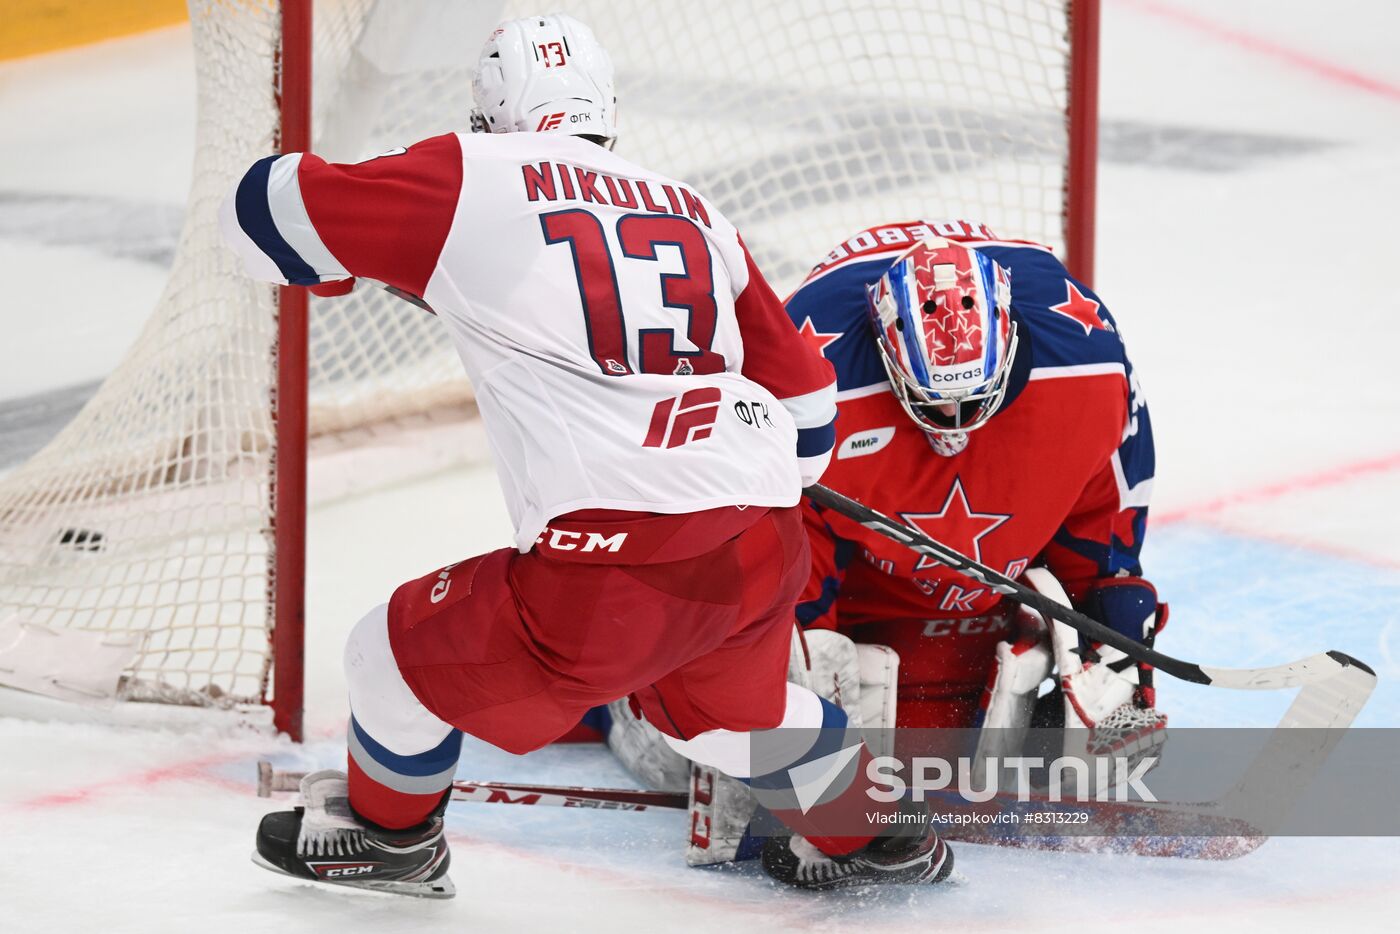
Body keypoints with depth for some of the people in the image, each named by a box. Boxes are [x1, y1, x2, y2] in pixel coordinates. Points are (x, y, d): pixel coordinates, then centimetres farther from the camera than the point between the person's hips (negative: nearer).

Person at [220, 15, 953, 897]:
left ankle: (387, 832, 42)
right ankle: (876, 834, 51)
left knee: (404, 656, 20)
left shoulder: (467, 178, 4)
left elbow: (267, 213, 8)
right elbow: (805, 402, 23)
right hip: (766, 552, 6)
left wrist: (360, 230, 30)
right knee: (727, 705, 38)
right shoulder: (692, 211, 19)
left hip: (617, 570, -6)